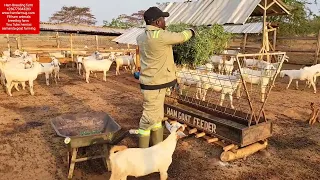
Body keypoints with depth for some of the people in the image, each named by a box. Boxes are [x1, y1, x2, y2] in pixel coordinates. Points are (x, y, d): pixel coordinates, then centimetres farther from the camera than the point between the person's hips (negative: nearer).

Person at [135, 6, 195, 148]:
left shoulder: (141, 37, 6)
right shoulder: (160, 36, -20)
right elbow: (181, 37, -6)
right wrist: (191, 31, 13)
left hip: (152, 82, 10)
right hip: (154, 84, -10)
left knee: (157, 116, 18)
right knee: (149, 117, 0)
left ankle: (157, 146, 31)